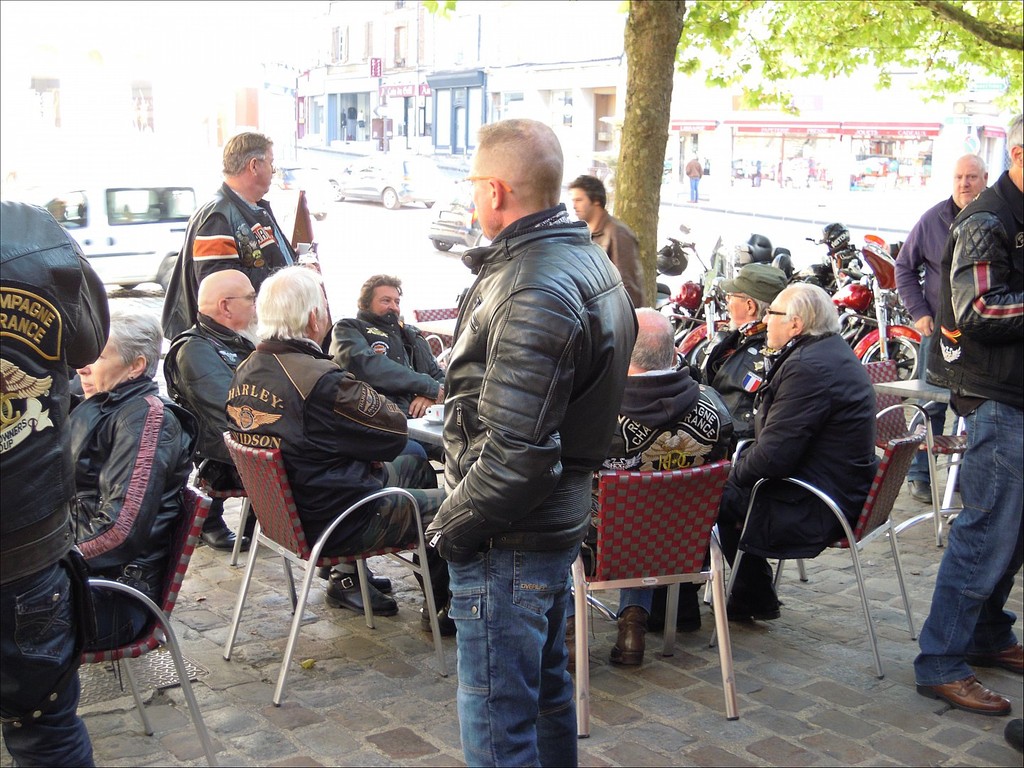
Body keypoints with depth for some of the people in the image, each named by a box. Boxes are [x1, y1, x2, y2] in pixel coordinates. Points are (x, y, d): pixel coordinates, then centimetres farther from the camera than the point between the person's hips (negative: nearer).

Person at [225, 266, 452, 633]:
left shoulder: (243, 372, -1)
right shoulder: (322, 380, -28)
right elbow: (395, 430, -17)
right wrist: (363, 394, 0)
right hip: (337, 523, -9)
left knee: (416, 466, 25)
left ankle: (348, 577, 28)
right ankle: (443, 607, 21)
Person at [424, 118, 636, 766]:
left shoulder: (532, 293, -25)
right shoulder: (590, 260, 8)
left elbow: (515, 451, -28)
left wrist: (452, 524, -15)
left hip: (510, 540, -10)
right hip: (563, 514, 10)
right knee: (546, 685, 25)